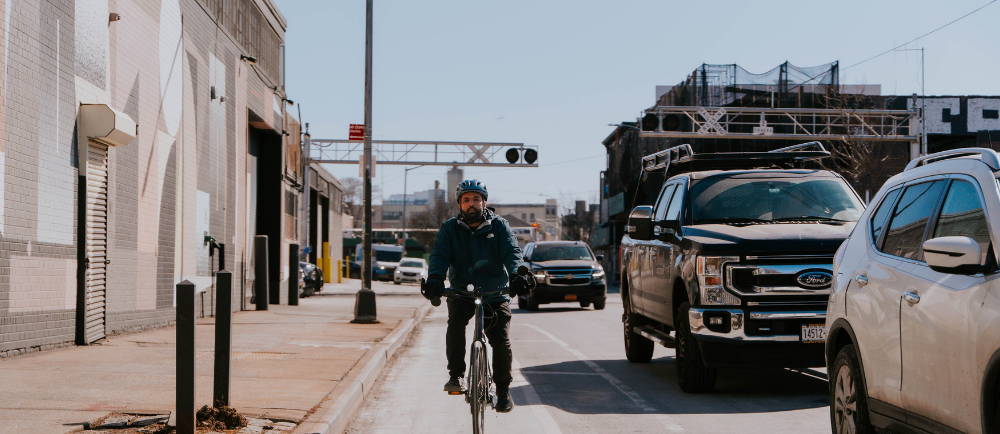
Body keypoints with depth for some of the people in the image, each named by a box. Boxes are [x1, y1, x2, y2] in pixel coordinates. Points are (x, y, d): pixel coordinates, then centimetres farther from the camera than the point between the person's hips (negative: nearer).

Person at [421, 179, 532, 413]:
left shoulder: (499, 225, 0)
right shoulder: (450, 228, 1)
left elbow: (512, 251, -13)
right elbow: (439, 255, -12)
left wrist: (516, 275, -34)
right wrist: (435, 279, -32)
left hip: (495, 294, 0)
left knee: (501, 341, -7)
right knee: (455, 323, -29)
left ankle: (503, 389, 11)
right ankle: (456, 376, -19)